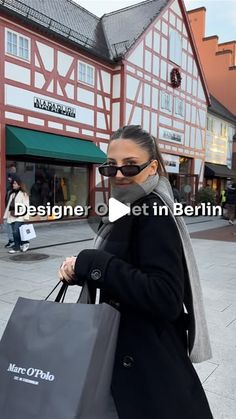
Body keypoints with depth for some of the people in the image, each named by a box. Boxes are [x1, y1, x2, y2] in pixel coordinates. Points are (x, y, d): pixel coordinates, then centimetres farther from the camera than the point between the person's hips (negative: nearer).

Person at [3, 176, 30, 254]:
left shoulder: (23, 194, -2)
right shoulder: (12, 194, 19)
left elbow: (26, 206, -8)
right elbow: (9, 205, 21)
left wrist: (25, 217, -16)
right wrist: (5, 216, 18)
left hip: (19, 216, -7)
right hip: (12, 216, 7)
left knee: (16, 232, -14)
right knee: (15, 232, 6)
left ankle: (16, 247, -2)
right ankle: (24, 243, 20)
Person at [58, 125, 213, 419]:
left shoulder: (154, 215, -21)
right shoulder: (128, 209, 6)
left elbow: (166, 298, -28)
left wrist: (90, 263, -26)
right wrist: (80, 269, -7)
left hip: (147, 359, -8)